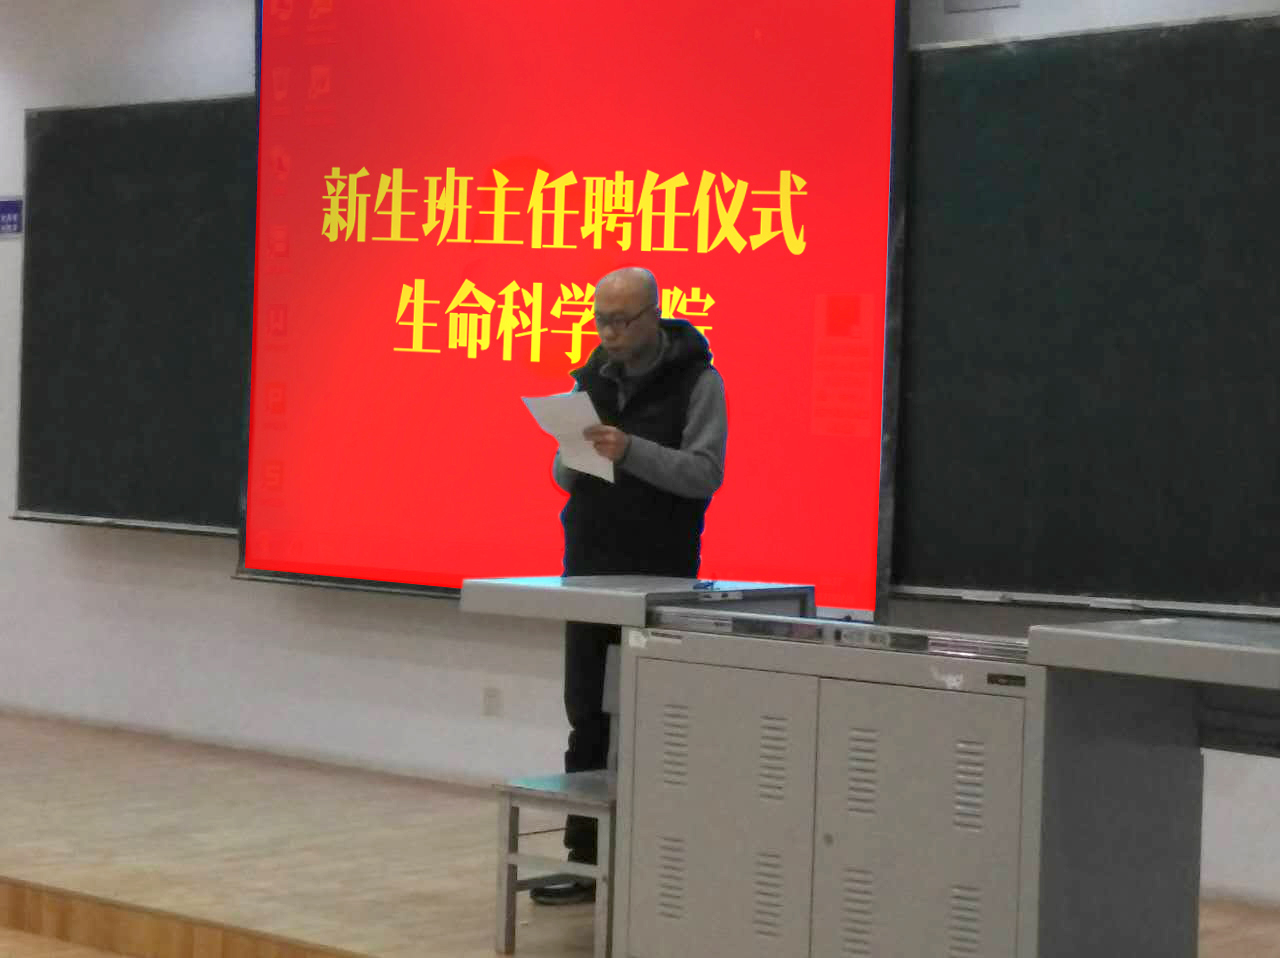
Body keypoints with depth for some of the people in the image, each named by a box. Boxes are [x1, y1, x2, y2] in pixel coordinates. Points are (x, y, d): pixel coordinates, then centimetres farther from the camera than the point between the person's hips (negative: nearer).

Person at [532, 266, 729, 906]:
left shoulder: (696, 379, -5)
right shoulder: (593, 376, 11)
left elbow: (705, 473, -13)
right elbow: (567, 478, 15)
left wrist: (631, 452, -26)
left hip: (660, 576, -5)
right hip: (590, 567, 5)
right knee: (587, 719, 5)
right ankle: (586, 860, 9)